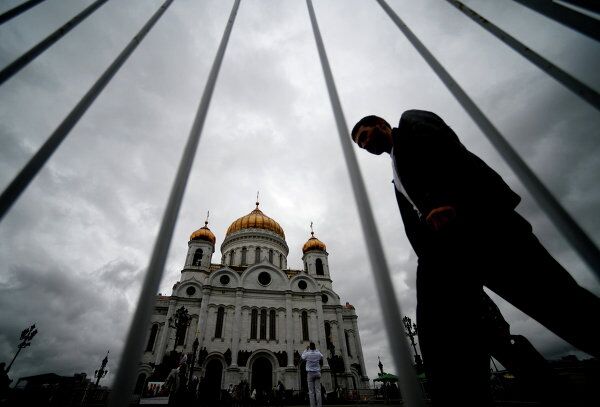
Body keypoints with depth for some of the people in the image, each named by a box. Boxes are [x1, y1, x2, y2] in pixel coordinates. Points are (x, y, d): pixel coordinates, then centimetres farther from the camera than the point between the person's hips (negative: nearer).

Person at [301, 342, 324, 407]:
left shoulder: (307, 354, -8)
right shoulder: (318, 354, -2)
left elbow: (302, 357, 16)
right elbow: (322, 357, 24)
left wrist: (306, 349, 19)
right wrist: (316, 350, 24)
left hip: (310, 373, -2)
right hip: (317, 373, 2)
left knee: (311, 391, 0)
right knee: (318, 391, 1)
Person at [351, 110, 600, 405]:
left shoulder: (411, 122, 18)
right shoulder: (397, 176, 35)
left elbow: (446, 146, -5)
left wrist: (445, 201, -20)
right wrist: (429, 257, 10)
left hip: (474, 221, -7)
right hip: (439, 246, 7)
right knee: (445, 348, -5)